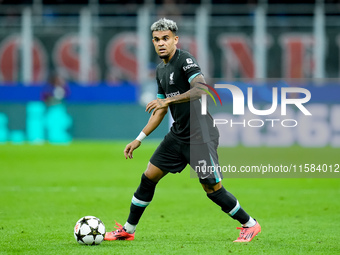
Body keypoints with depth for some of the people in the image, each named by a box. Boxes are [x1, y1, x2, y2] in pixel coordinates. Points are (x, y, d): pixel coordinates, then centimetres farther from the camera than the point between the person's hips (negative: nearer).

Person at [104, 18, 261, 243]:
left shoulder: (185, 59, -13)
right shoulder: (161, 70, 13)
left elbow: (201, 88, -30)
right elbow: (160, 111, 20)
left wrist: (168, 100, -30)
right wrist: (139, 140, 17)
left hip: (201, 136, -8)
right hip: (178, 135, 8)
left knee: (213, 189, -6)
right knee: (149, 177, 5)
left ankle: (250, 224, 12)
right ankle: (127, 230, 16)